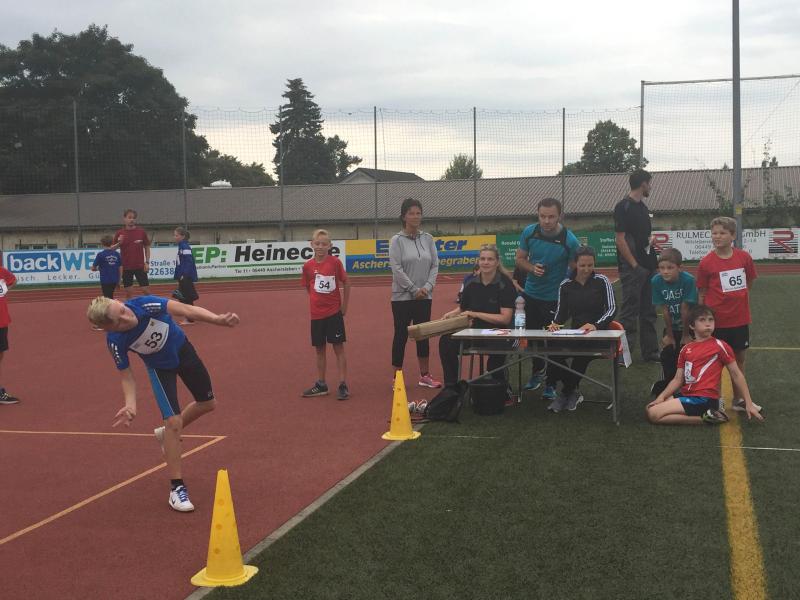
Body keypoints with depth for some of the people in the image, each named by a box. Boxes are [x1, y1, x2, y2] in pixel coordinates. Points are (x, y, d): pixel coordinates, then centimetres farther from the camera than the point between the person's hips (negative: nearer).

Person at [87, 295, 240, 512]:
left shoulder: (145, 305, -35)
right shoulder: (115, 342, -31)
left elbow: (187, 310, -32)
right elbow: (127, 376, -18)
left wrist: (218, 319, -46)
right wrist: (130, 405, -35)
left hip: (183, 349, 3)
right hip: (160, 368, -3)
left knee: (208, 403, 15)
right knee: (173, 421, -16)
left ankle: (167, 434, 40)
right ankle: (176, 488, -3)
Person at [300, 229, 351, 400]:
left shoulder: (335, 262, -7)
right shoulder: (308, 266, -1)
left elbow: (346, 283, 1)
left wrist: (344, 306, 1)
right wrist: (318, 301, 4)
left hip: (334, 312, -3)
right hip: (316, 314, 3)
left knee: (339, 348, 0)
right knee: (320, 349, 12)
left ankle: (343, 385, 4)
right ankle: (321, 384, 23)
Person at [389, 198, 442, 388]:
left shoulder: (428, 239, 6)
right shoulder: (397, 240, -6)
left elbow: (435, 265, 5)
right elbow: (396, 269, -12)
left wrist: (427, 287, -9)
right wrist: (414, 290, -14)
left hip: (424, 297, 4)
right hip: (402, 296, -4)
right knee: (401, 336, 0)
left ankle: (425, 375, 22)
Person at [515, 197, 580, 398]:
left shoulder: (569, 240, -17)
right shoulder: (529, 233, -8)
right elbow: (520, 259, 4)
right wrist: (532, 268, -17)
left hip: (555, 298, -4)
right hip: (531, 294, 4)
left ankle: (551, 384, 16)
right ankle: (537, 371, 42)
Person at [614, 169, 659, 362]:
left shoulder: (643, 207, 16)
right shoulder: (623, 207, -10)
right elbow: (620, 239, -14)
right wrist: (634, 265, -16)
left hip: (647, 267, 9)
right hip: (632, 268, -9)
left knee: (648, 311, 12)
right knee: (630, 311, -6)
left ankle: (650, 351, 18)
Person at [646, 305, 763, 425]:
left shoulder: (720, 346, -4)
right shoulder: (686, 349, 12)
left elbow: (736, 374, -1)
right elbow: (678, 379, 12)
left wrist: (749, 404, -3)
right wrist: (661, 397, -3)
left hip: (704, 399, -7)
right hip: (687, 395, 7)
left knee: (653, 414, -19)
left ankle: (705, 417, -8)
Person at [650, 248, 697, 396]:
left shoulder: (688, 280, -27)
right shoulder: (656, 281, -18)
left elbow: (685, 309, -22)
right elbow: (664, 310, -13)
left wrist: (686, 335, -14)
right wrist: (669, 335, -6)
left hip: (689, 326, -3)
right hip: (671, 326, 3)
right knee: (667, 358, 2)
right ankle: (666, 388, 22)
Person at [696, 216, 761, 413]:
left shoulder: (744, 257, -3)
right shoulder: (706, 262, -9)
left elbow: (749, 283, 12)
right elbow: (702, 293, -4)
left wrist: (740, 302, 4)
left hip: (740, 319, 3)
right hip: (716, 320, -3)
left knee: (739, 358, 14)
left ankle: (738, 399, 29)